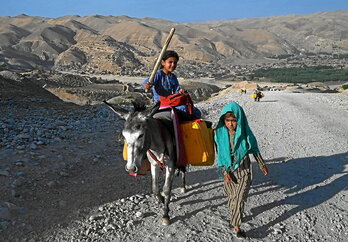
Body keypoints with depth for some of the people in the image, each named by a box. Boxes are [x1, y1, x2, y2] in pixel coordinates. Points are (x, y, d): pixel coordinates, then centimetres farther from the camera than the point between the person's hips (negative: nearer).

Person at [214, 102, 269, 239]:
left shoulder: (245, 133, -15)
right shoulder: (220, 133, -12)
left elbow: (254, 150, 0)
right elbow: (220, 154, -5)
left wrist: (262, 165, 9)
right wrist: (225, 173, -9)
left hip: (244, 170, -2)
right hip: (229, 170, 2)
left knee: (240, 198, -5)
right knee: (231, 196, 16)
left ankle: (236, 227, 4)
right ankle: (234, 216, 41)